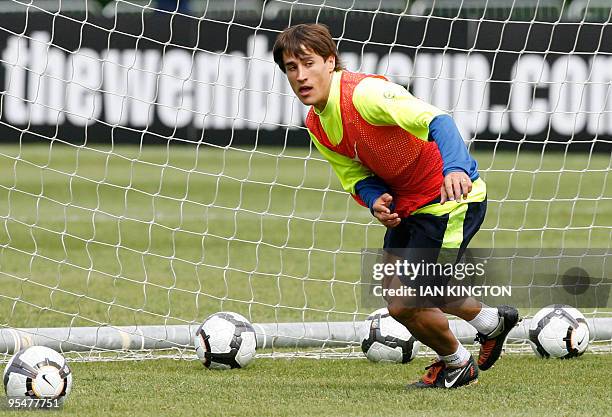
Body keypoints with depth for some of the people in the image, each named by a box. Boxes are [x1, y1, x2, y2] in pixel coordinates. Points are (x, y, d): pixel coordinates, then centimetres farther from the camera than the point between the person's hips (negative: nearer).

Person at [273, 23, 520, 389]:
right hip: (406, 202, 10)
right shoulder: (316, 124, 0)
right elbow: (355, 176, 8)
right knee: (395, 288, 23)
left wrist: (455, 168, -58)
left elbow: (436, 120, -40)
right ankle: (493, 321, 44)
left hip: (452, 194, -10)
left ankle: (456, 364, 22)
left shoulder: (364, 93, -28)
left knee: (403, 304, -9)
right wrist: (376, 201, -16)